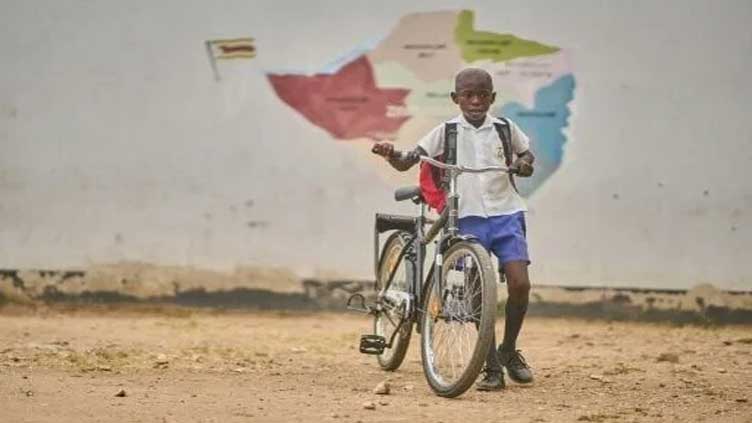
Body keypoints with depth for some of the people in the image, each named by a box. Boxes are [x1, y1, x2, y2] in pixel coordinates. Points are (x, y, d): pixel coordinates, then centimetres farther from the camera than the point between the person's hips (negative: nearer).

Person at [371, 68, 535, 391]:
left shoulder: (505, 128, 7)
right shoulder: (446, 132, 2)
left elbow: (525, 152, 24)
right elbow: (406, 162, -1)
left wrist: (524, 163, 0)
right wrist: (391, 154, -23)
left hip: (506, 214, 1)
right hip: (468, 218, -1)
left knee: (519, 283, -13)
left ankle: (509, 351, 10)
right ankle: (492, 368, 4)